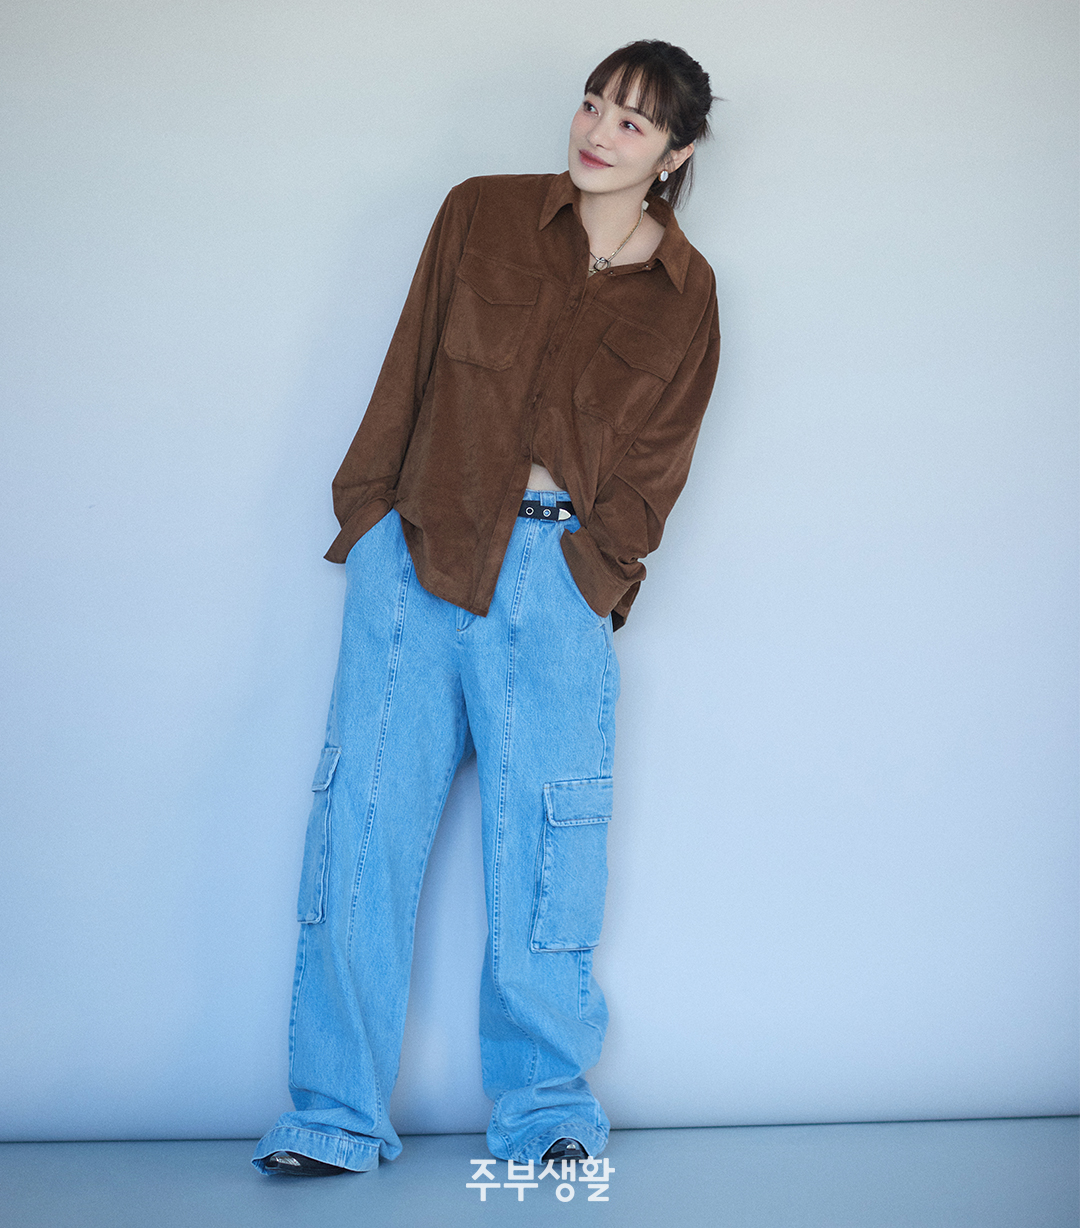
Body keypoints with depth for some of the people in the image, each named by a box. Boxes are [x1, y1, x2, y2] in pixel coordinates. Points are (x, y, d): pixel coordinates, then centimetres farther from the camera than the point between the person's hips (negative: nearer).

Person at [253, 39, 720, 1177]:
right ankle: (336, 1117, 6)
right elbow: (406, 376, 12)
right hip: (415, 547, 1)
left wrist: (578, 562, -4)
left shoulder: (685, 296, 8)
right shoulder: (480, 213, 10)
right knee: (363, 823, -3)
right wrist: (367, 508, 8)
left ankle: (545, 1112, 15)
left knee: (541, 847, -1)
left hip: (555, 577, -1)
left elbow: (650, 472, 8)